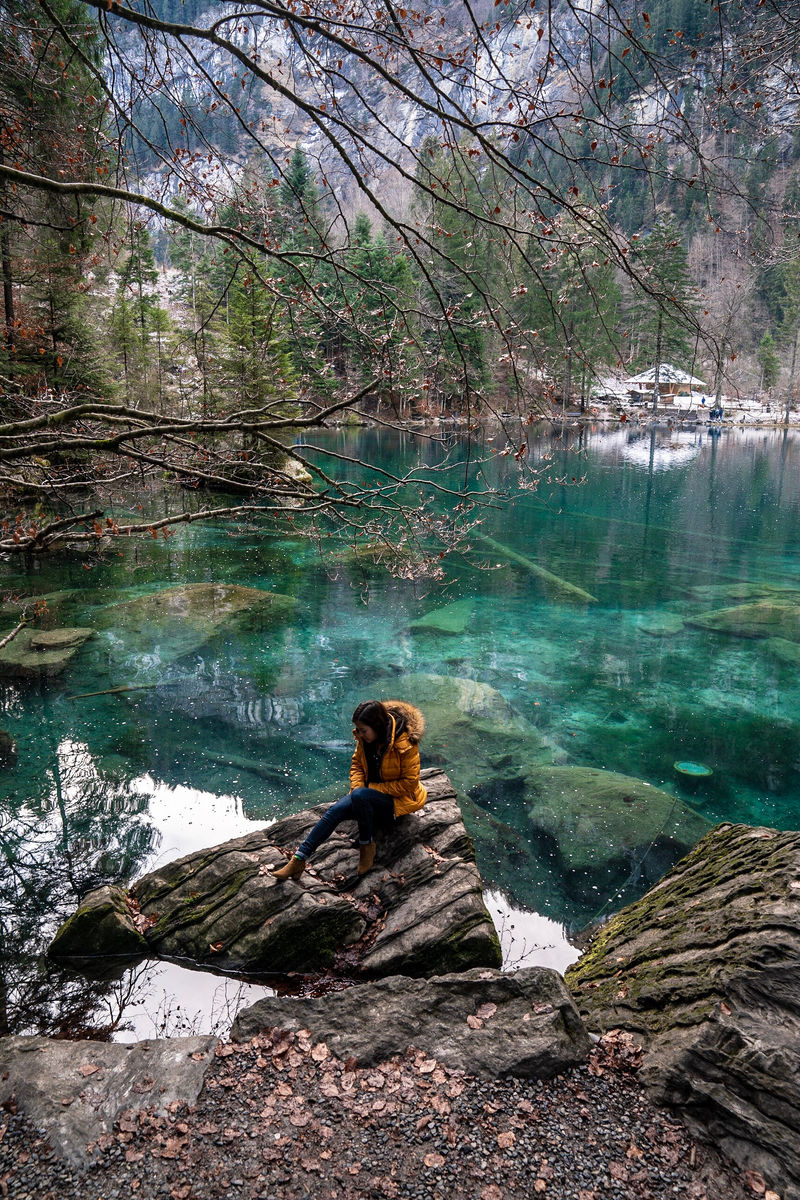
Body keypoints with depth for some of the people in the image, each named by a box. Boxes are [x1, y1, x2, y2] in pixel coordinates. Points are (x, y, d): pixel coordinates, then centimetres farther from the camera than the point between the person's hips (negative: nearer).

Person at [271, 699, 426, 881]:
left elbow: (409, 783, -19)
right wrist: (357, 787, -9)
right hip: (370, 793, 6)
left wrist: (372, 788, -19)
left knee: (360, 796, -35)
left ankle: (367, 845, -15)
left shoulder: (405, 743, -22)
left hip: (397, 799, -6)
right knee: (336, 810, -21)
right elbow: (357, 765, 11)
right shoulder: (365, 738, -3)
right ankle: (299, 859, -20)